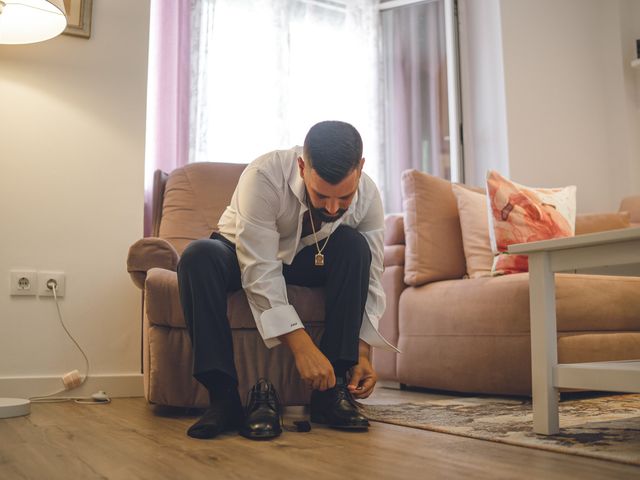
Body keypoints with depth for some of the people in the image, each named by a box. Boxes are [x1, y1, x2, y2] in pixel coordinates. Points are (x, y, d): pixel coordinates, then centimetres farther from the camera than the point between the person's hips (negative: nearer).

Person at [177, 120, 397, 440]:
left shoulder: (368, 196, -21)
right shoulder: (264, 177, -34)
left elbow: (370, 283, -15)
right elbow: (260, 272, -37)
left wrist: (362, 354, -24)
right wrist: (301, 345, -42)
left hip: (305, 261, 3)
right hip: (245, 255, -2)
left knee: (354, 245, -28)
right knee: (199, 256, -36)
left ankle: (331, 390, -26)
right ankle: (224, 395, -32)